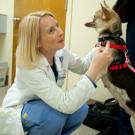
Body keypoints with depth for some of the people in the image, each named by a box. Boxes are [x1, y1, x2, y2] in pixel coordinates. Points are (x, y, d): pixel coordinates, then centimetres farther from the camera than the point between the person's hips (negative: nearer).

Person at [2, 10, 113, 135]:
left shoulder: (61, 53, -16)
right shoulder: (28, 67, -36)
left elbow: (82, 67, 5)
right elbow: (66, 105, -40)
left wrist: (99, 49, -14)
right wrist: (95, 68, -43)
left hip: (43, 105, 6)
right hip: (17, 111, -6)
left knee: (80, 109, -14)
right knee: (57, 112, -32)